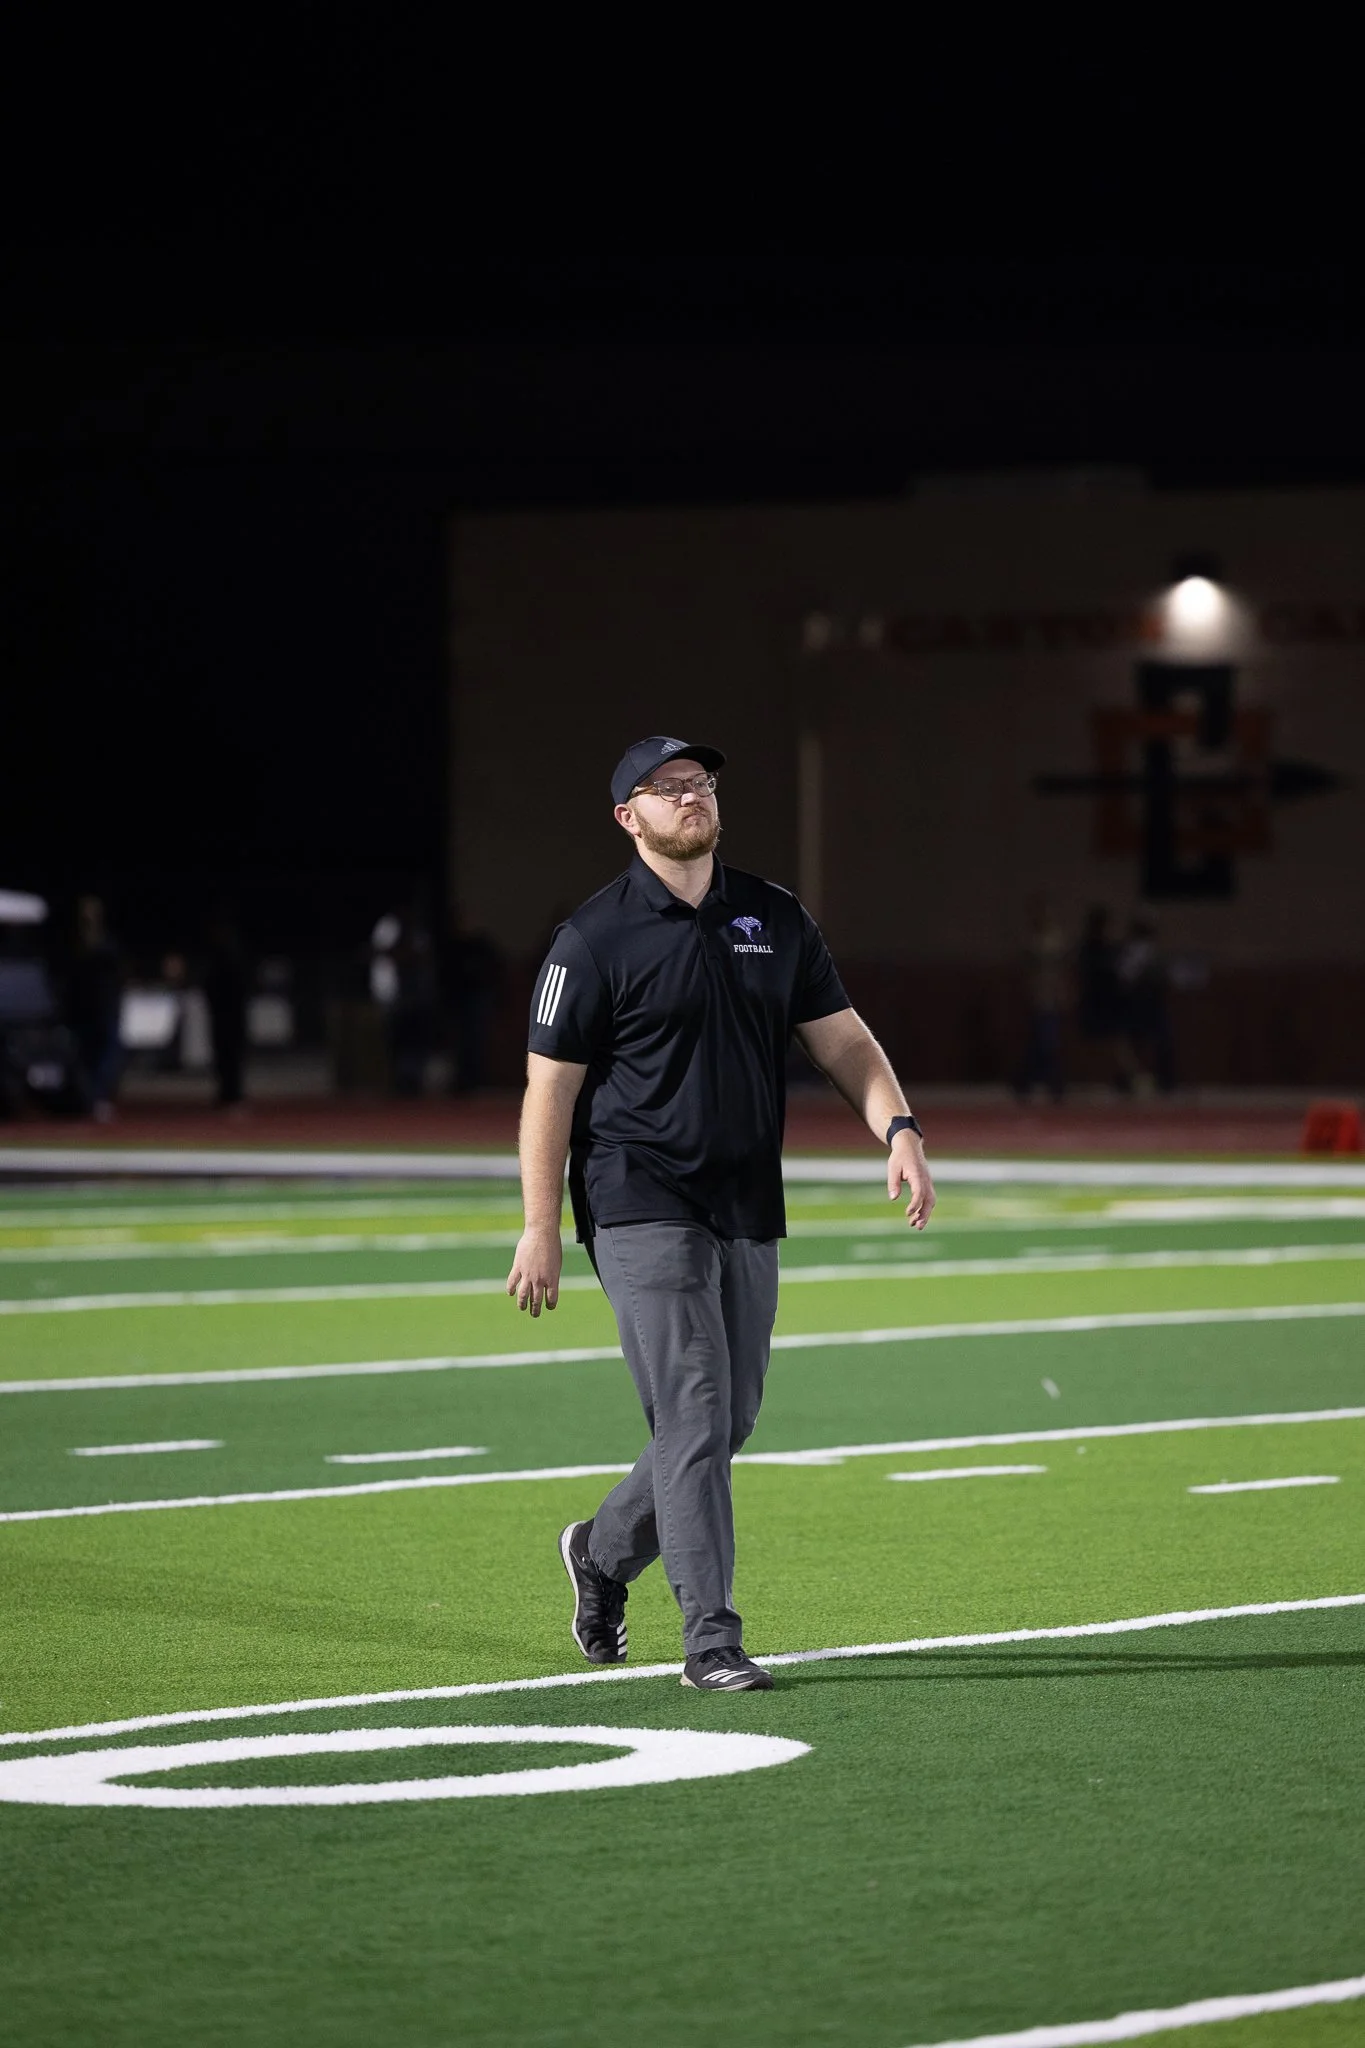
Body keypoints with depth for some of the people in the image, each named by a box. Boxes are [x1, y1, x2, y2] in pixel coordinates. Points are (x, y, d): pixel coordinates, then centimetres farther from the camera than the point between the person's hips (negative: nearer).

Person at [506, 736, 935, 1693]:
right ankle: (711, 1639, -11)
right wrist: (541, 1229, -10)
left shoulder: (775, 919, 11)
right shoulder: (595, 939, -5)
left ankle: (606, 1550, 35)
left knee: (728, 1424, 11)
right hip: (643, 1210, -6)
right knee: (692, 1416, -12)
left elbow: (843, 1038, 11)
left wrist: (899, 1129, -7)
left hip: (750, 1216, 6)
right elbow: (550, 1086, -4)